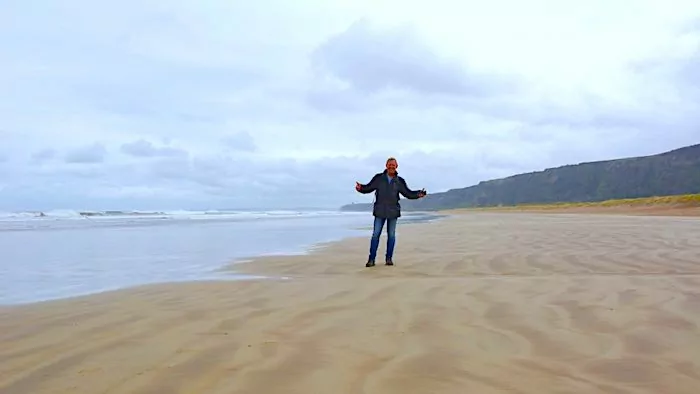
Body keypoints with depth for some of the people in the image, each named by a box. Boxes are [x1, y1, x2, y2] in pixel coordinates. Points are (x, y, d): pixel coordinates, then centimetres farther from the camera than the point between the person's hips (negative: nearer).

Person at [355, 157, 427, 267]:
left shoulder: (399, 181, 4)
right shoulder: (378, 178, 1)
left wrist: (418, 194, -11)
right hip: (380, 212, -1)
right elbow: (368, 188, 1)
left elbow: (408, 193, 5)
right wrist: (361, 188, -19)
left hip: (393, 212, 1)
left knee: (391, 235, 6)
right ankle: (371, 259, 1)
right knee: (375, 234, -2)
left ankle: (389, 258, 16)